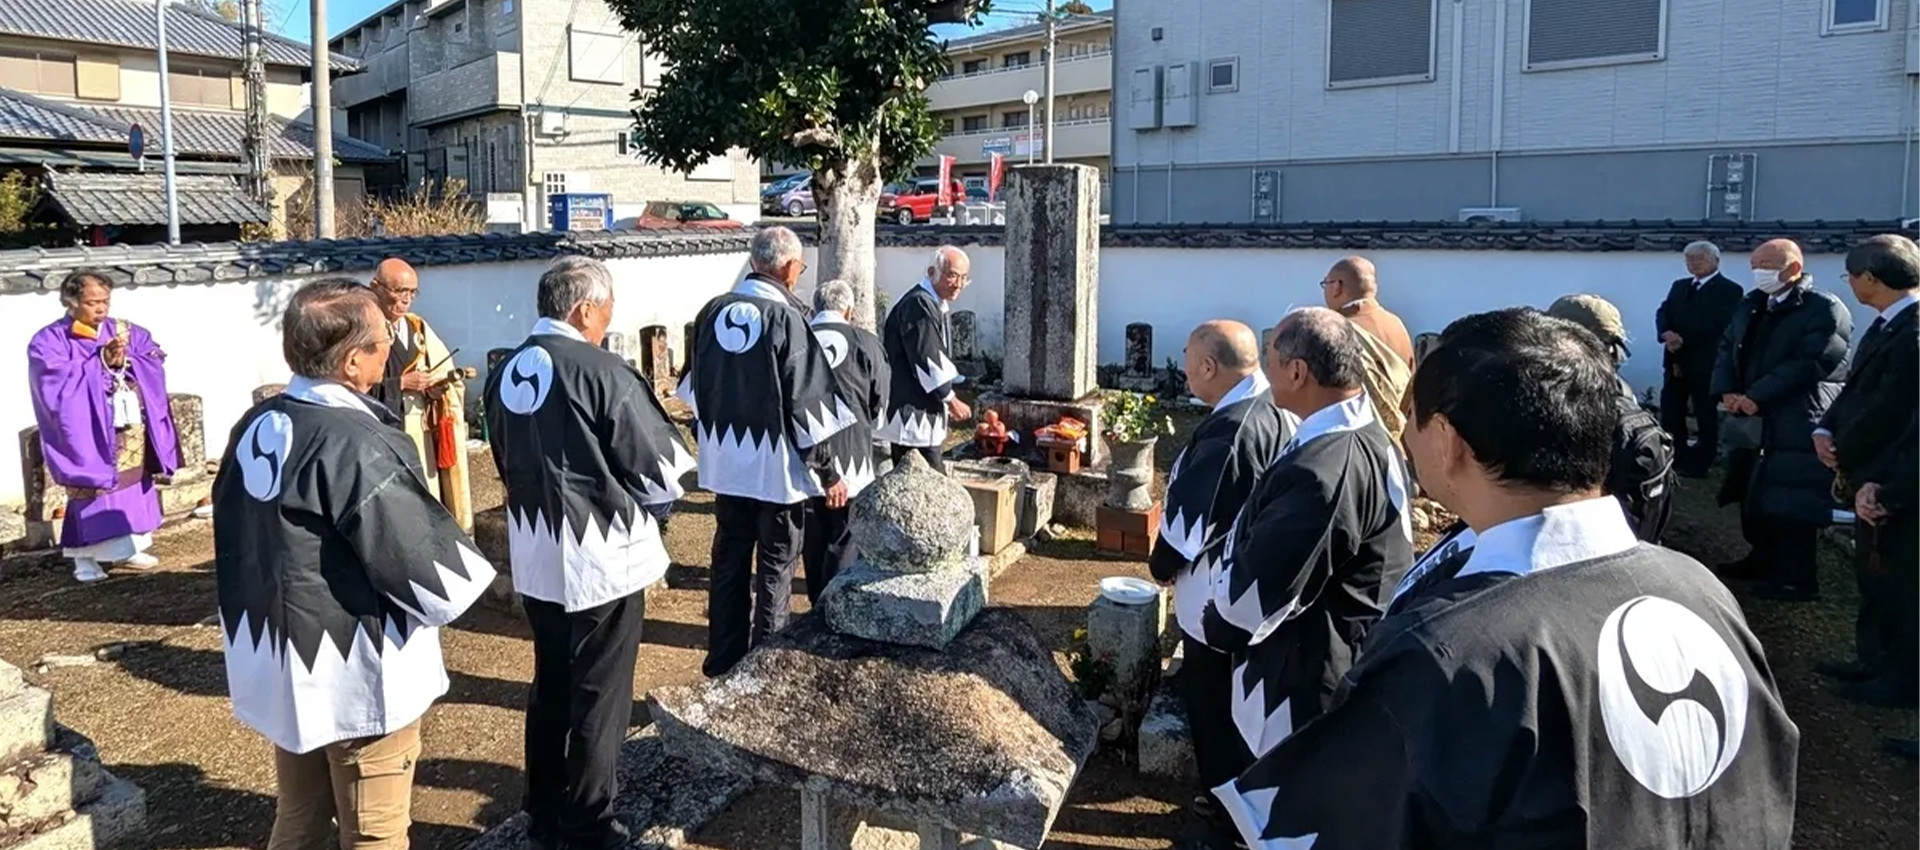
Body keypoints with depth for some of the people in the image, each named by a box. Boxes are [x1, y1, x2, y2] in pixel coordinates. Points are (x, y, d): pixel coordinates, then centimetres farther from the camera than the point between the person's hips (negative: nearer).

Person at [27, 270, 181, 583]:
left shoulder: (125, 331, 8)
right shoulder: (50, 341, -5)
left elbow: (154, 361, 0)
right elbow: (60, 382, -16)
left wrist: (125, 362, -19)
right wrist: (102, 362, -22)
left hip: (130, 427, 5)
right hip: (87, 434, -5)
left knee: (131, 485, 12)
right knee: (91, 491, -5)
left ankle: (126, 549, 24)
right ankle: (84, 557, 1)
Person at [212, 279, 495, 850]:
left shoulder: (255, 427, 2)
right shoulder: (355, 445, -25)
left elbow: (235, 543, 15)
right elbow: (432, 577, -24)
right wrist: (470, 569, -3)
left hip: (278, 667, 8)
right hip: (355, 678, -8)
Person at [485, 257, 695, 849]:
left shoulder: (505, 374, 3)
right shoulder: (601, 372, -19)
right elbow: (660, 470, -13)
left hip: (535, 555, 7)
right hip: (602, 557, -7)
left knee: (550, 687, 20)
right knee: (599, 697, 7)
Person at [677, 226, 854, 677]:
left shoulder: (713, 312, 1)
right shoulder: (785, 317, -17)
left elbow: (696, 390, 10)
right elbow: (807, 404, -16)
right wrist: (829, 472, -8)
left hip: (725, 463, 5)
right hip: (775, 466, -5)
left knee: (729, 560, 16)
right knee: (775, 567, 8)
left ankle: (723, 663, 25)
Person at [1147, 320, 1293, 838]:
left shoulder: (1227, 432, -28)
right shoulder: (1283, 414, 0)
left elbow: (1189, 514, -21)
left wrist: (1162, 564, -3)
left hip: (1219, 596, -9)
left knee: (1214, 702, 10)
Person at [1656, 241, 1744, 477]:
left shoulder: (1729, 290, -4)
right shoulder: (1679, 286, 17)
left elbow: (1719, 324, -16)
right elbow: (1663, 312, 5)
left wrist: (1683, 340, -18)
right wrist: (1667, 333, -16)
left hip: (1706, 362, -6)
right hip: (1676, 361, 6)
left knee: (1705, 415, 3)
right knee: (1670, 413, 6)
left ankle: (1697, 465, 9)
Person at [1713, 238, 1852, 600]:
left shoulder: (1825, 309, -11)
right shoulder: (1752, 304, 13)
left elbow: (1809, 365, -20)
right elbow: (1728, 347, 12)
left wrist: (1757, 397, -21)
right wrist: (1727, 391, -5)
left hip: (1798, 425, -8)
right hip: (1755, 420, 8)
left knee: (1790, 503, -5)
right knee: (1753, 494, 17)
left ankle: (1795, 578, 5)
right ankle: (1765, 558, 34)